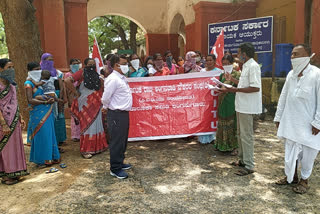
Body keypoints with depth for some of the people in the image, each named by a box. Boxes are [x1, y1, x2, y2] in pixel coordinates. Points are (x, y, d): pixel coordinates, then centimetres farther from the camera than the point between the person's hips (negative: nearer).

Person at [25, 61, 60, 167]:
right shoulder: (29, 83, -6)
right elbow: (30, 100, -15)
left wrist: (52, 99, 4)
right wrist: (45, 102, -17)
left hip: (48, 112, 7)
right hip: (38, 114, -7)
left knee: (49, 134, 10)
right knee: (41, 135, -3)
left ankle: (51, 157, 21)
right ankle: (42, 160, 9)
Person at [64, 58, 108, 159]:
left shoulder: (96, 74, 12)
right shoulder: (82, 73, -6)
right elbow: (67, 81, -17)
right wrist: (76, 93, -14)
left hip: (96, 104, 6)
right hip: (86, 104, -6)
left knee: (97, 124, 11)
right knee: (88, 125, -1)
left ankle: (97, 147, 26)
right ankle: (85, 150, 9)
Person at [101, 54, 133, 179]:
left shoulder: (122, 78, 12)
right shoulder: (113, 79, -19)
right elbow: (105, 98, -18)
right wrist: (106, 108, 0)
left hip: (124, 113, 10)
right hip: (116, 115, -10)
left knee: (123, 140, 19)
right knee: (117, 142, 0)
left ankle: (120, 163, 35)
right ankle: (115, 169, 13)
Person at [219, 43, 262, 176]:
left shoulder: (253, 66, -16)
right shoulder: (246, 66, 16)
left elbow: (255, 87, -24)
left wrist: (235, 89, -26)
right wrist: (232, 79, 21)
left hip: (248, 107, -10)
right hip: (241, 105, 10)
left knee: (246, 135, -4)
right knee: (240, 134, 18)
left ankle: (249, 166, 7)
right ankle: (242, 160, 31)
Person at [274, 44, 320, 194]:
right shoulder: (291, 74, 4)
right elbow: (283, 97, 10)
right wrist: (278, 117, 11)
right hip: (291, 122, 5)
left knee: (307, 153, 8)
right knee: (291, 150, 15)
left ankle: (304, 180, 27)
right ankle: (292, 176, 33)